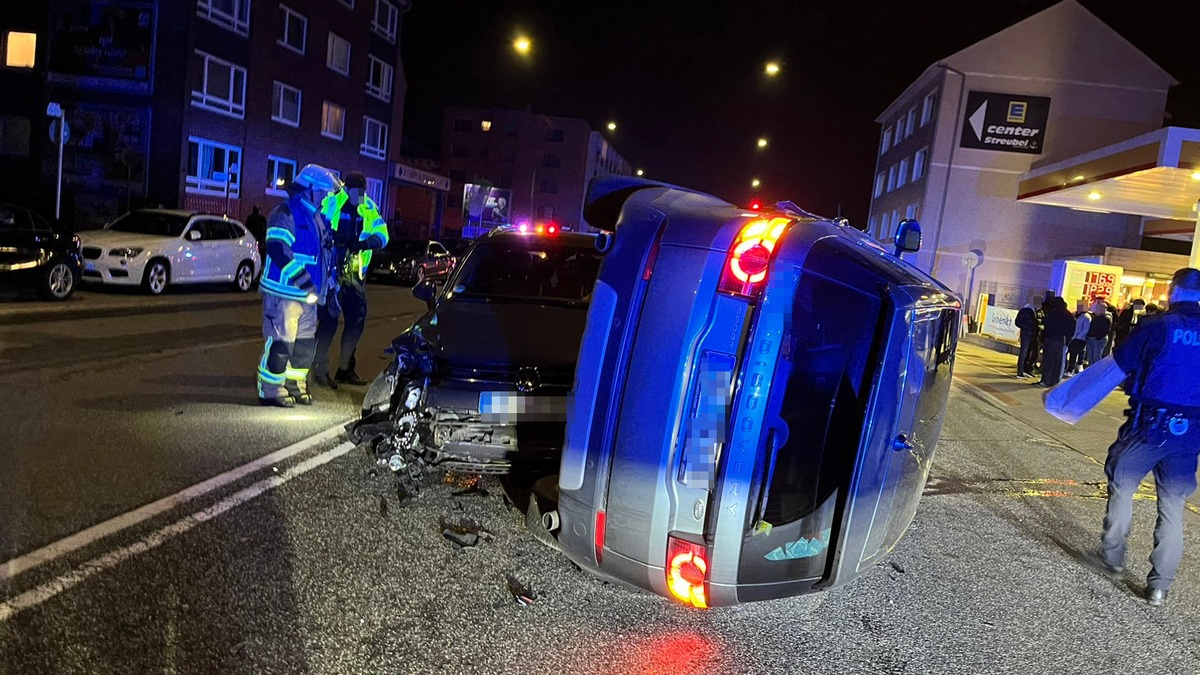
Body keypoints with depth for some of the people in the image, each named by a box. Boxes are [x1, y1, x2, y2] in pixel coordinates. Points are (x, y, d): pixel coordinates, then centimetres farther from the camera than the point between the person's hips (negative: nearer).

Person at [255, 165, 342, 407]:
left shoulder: (316, 217, 18)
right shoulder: (284, 214, -11)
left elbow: (325, 252, 25)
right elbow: (278, 250, -23)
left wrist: (329, 283, 19)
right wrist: (303, 279, -27)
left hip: (307, 294, 9)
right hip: (284, 291, -9)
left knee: (305, 342, 14)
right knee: (280, 342, -7)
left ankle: (295, 385, 26)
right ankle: (270, 391, 2)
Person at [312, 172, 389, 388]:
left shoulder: (369, 207, 7)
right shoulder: (331, 202, -5)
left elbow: (382, 234, 0)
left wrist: (366, 243, -20)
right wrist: (337, 238, -28)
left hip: (355, 273, 5)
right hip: (332, 270, -5)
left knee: (357, 320, 9)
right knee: (329, 318, -6)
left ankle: (345, 368, 24)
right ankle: (320, 369, 6)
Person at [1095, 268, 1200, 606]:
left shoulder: (1156, 326, -10)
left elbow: (1114, 365, -6)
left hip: (1151, 424, -4)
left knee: (1122, 486, 16)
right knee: (1173, 505, 10)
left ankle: (1112, 555, 23)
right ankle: (1160, 584, 13)